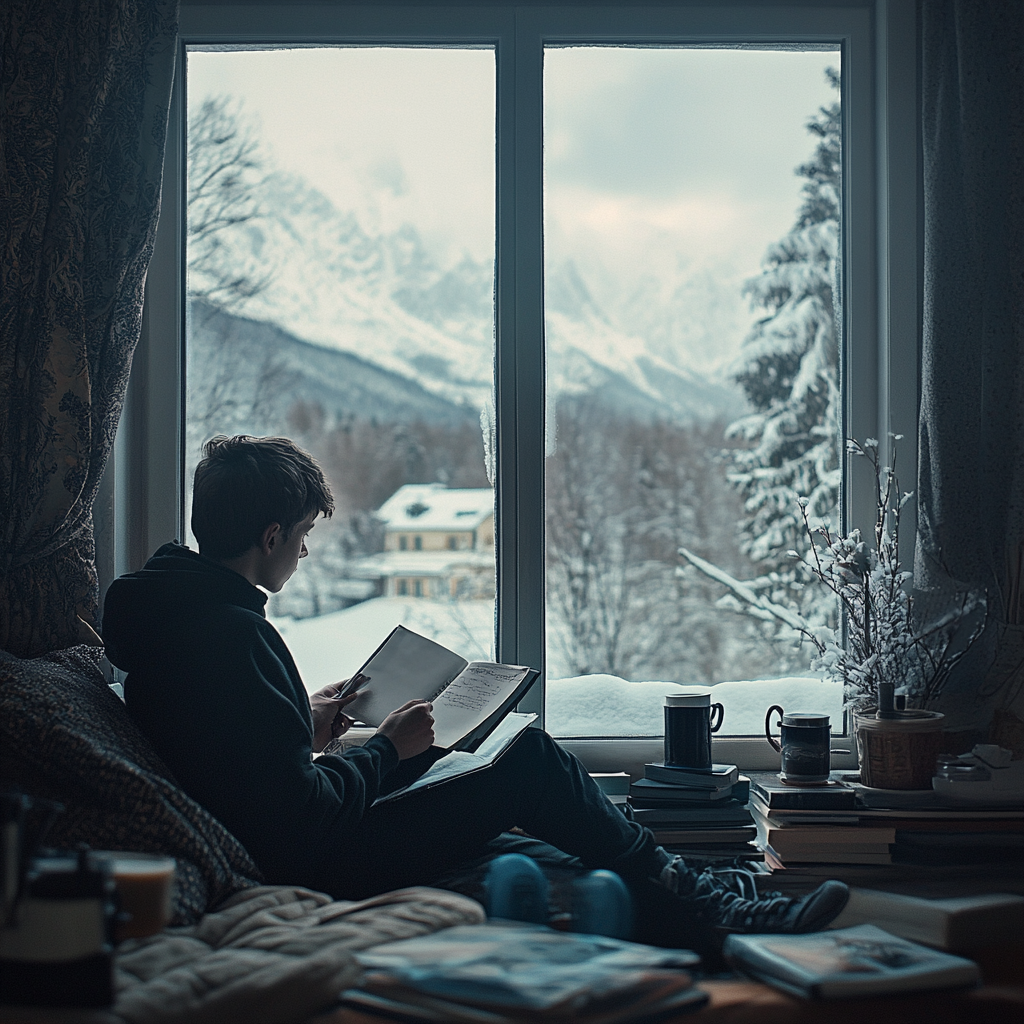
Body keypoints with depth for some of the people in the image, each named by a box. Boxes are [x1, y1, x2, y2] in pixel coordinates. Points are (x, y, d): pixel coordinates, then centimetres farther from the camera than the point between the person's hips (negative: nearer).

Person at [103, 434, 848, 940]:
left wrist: (305, 728, 12)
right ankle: (706, 909, 8)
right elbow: (304, 819, -27)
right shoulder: (233, 635, -26)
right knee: (529, 760, -6)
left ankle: (682, 885, 26)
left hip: (272, 849, 10)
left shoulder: (170, 606, 5)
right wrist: (388, 750, -12)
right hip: (316, 871, -10)